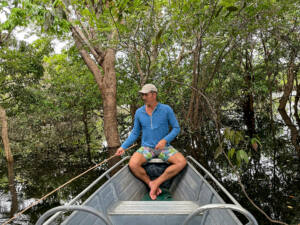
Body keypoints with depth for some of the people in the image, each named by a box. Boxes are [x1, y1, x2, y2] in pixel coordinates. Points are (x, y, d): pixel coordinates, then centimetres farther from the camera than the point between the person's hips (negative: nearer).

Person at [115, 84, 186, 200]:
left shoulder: (166, 109, -8)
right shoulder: (139, 112, -1)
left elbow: (176, 128, -3)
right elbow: (135, 133, 8)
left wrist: (165, 140, -19)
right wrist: (123, 147, -1)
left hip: (164, 147, 0)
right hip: (146, 147, 1)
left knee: (182, 162, -25)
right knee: (133, 164, -28)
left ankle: (157, 182, -14)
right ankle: (152, 185, -6)